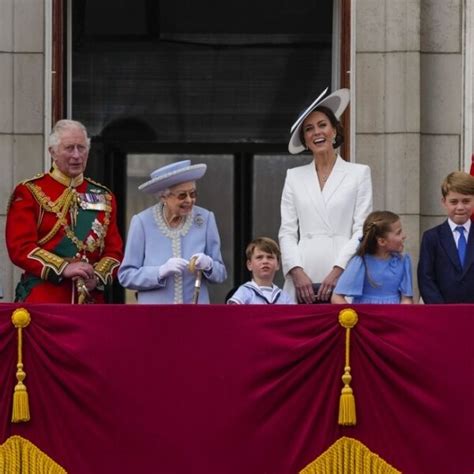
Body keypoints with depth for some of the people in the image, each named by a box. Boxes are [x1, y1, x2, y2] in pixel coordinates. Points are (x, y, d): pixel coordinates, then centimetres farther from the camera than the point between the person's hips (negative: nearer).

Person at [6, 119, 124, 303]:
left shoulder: (103, 197, 15)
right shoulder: (29, 193, 2)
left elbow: (114, 250, 11)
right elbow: (20, 247, -7)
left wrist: (98, 276, -9)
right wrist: (63, 268, -19)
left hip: (91, 299, 4)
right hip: (42, 299, -4)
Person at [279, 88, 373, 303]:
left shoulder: (359, 173, 9)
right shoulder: (294, 177, 16)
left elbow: (362, 231, 2)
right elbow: (287, 232, 11)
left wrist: (337, 271, -9)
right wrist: (297, 272, -5)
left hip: (342, 278, -2)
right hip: (303, 280, 2)